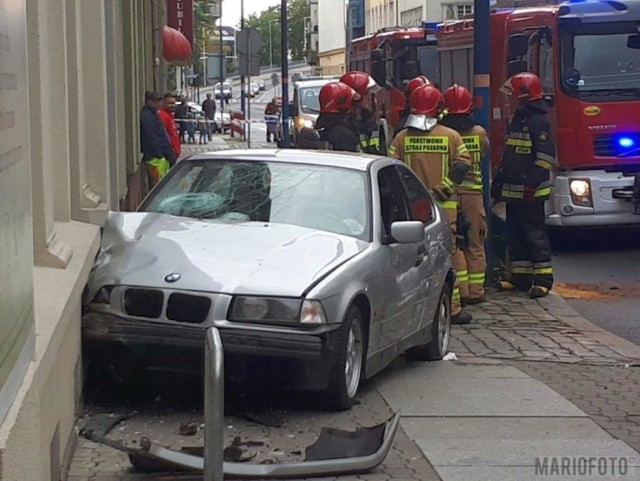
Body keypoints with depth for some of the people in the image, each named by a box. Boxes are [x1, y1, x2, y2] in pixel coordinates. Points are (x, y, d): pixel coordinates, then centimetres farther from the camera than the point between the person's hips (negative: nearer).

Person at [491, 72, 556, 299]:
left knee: (535, 233, -7)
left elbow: (545, 157, -17)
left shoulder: (538, 122, -12)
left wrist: (532, 183, -23)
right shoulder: (517, 120, 18)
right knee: (514, 233, 11)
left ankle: (543, 278, -4)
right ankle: (520, 276, 17)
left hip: (530, 193, -10)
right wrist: (498, 180, 23)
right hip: (513, 191, 10)